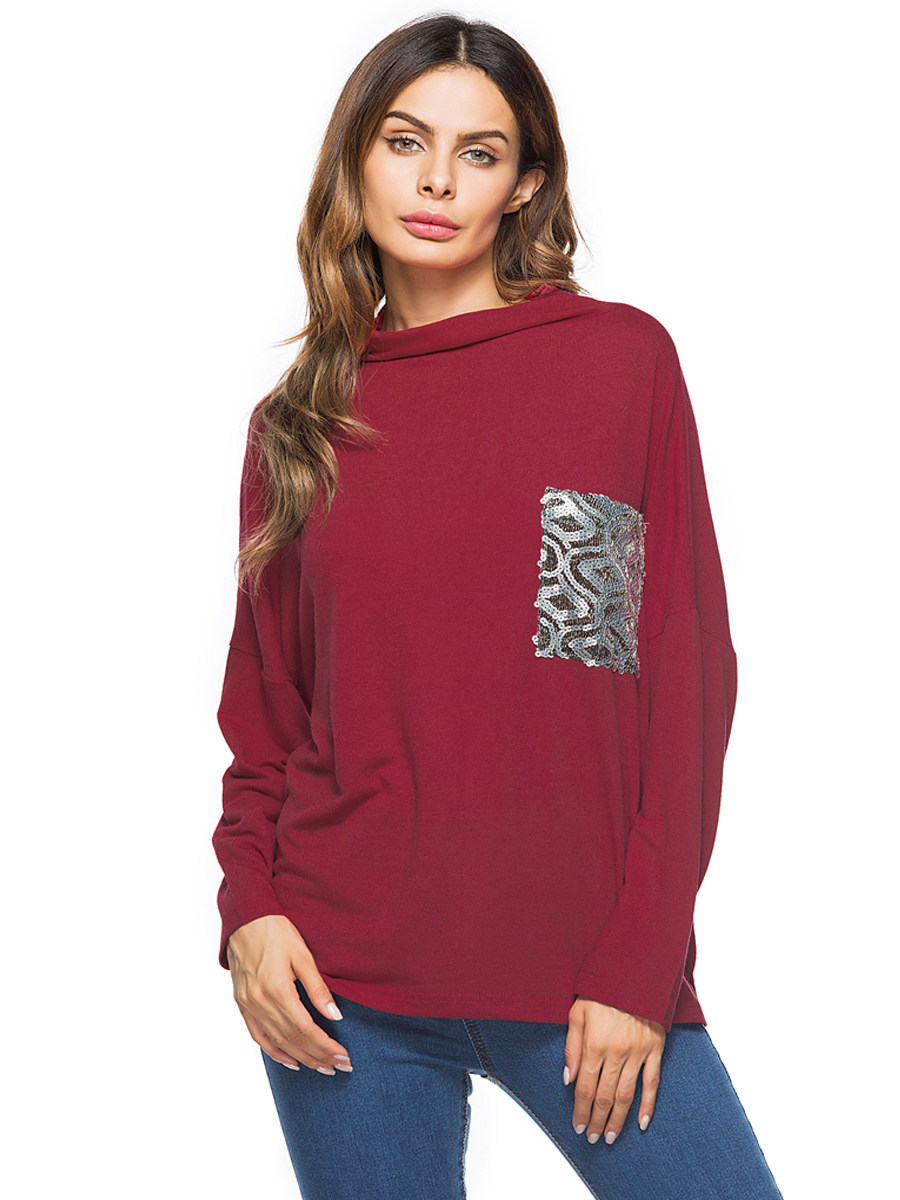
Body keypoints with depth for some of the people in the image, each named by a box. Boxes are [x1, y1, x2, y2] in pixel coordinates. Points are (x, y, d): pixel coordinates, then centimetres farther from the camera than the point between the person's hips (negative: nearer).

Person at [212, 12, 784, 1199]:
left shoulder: (624, 357, -1)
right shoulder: (296, 423, 7)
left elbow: (688, 674, -2)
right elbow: (263, 703, 11)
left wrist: (640, 963, -7)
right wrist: (249, 905, -5)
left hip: (588, 968, -1)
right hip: (342, 981, 2)